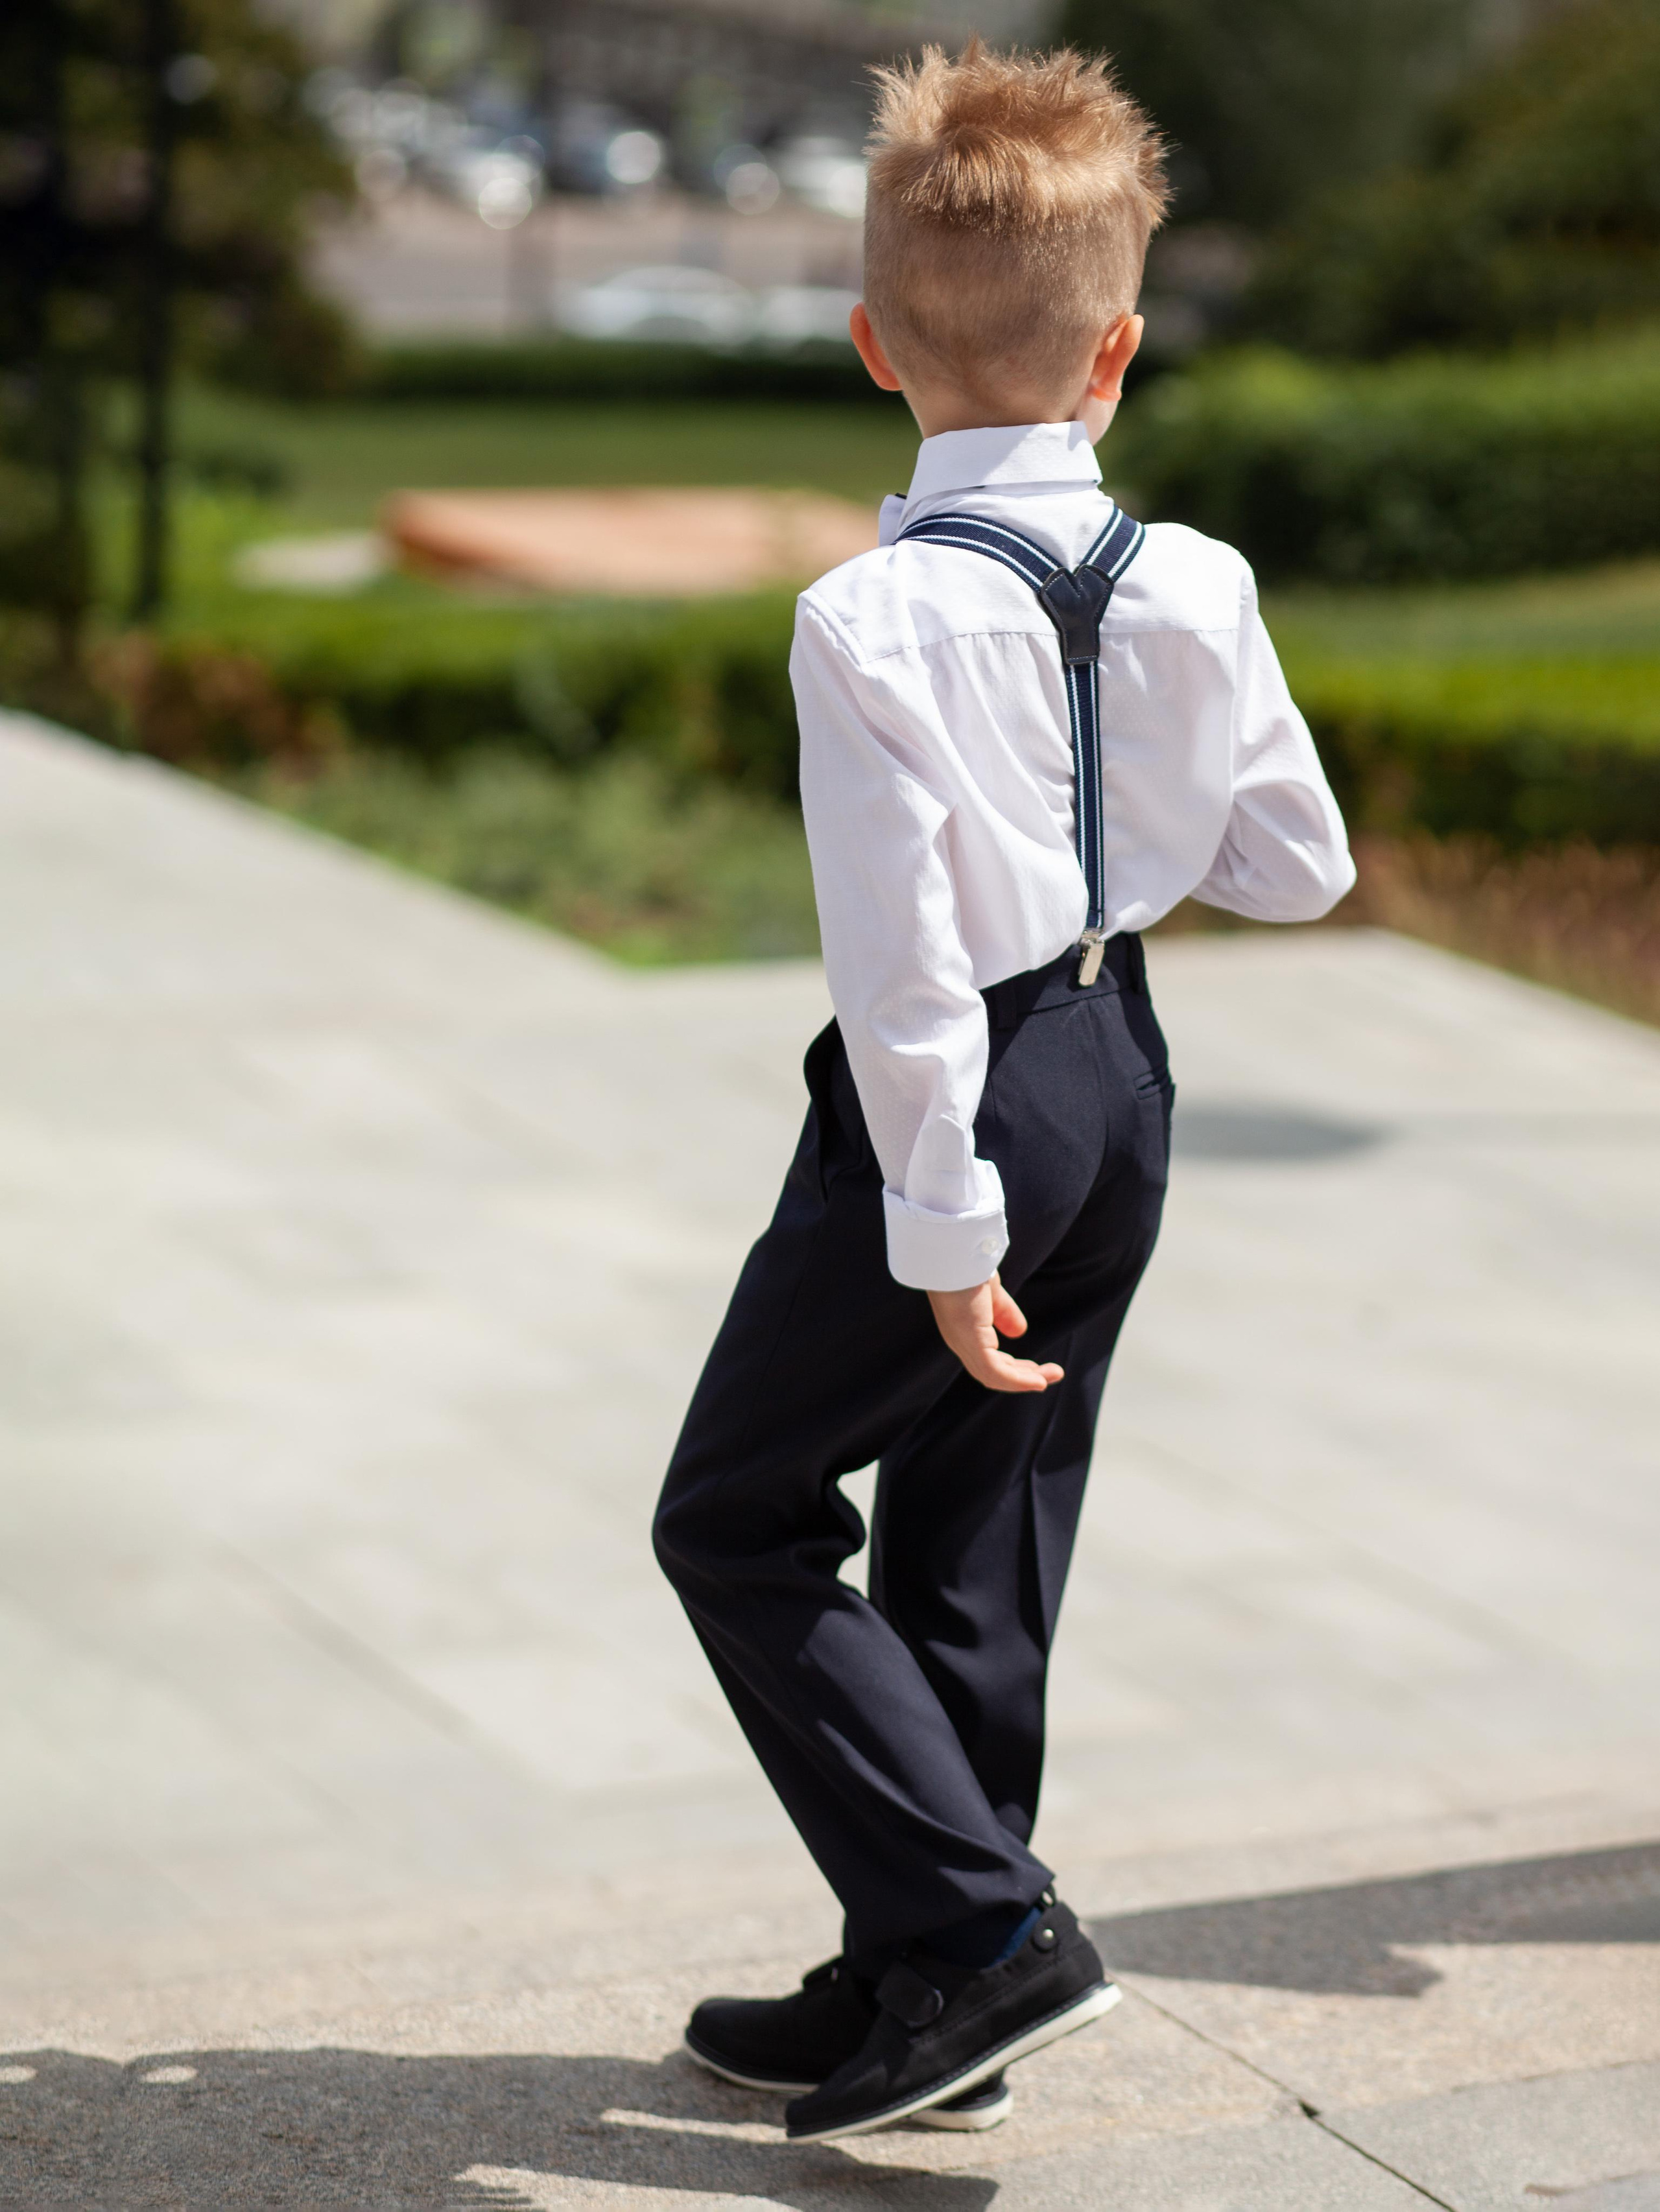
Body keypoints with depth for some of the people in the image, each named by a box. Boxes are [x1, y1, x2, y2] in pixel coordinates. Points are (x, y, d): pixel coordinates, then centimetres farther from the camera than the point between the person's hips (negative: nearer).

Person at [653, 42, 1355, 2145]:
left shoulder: (873, 623, -21)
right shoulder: (1194, 589, -5)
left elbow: (903, 961, -22)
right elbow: (1302, 868, 5)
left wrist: (943, 1225, -15)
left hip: (968, 1094, -6)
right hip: (1127, 1074, 7)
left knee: (741, 1519, 10)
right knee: (983, 1554, 17)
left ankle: (976, 1925, 1)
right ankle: (917, 1998, 27)